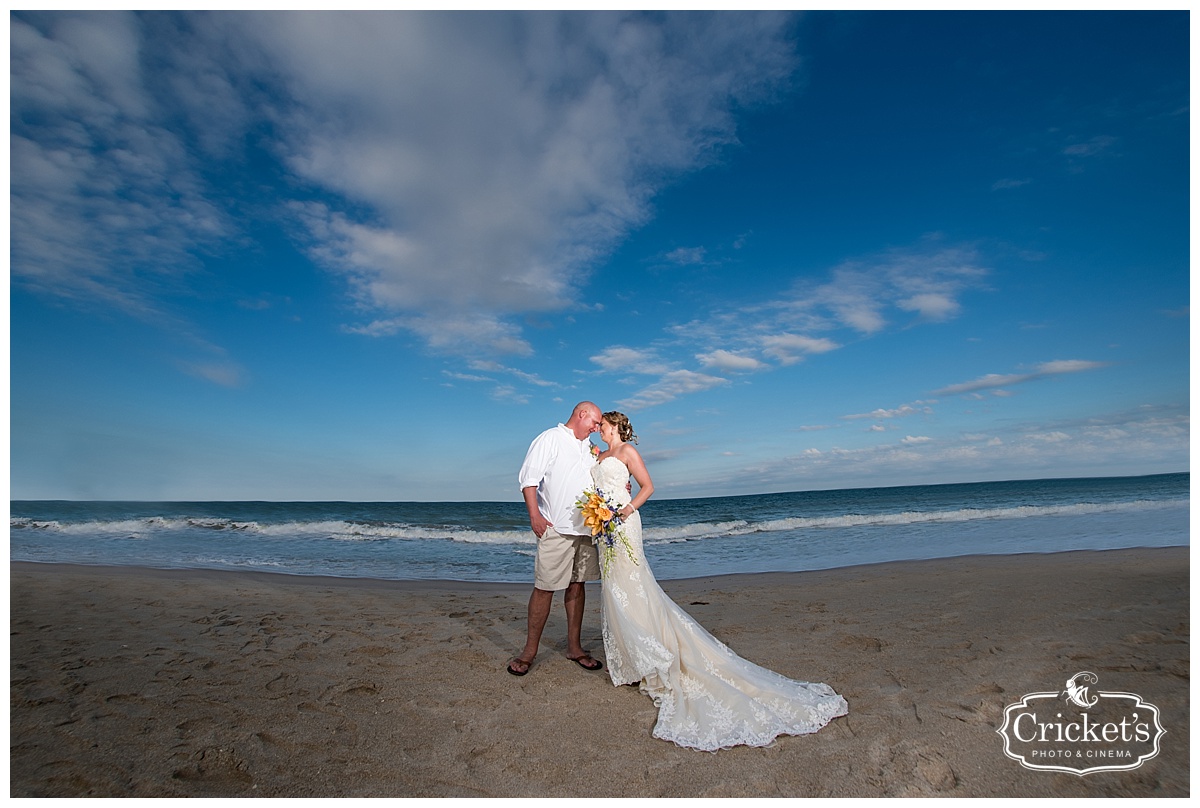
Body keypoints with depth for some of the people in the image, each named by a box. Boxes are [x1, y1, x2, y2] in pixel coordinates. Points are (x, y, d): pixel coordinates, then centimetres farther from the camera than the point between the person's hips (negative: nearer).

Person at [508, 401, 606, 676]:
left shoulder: (589, 447, 18)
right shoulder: (549, 439, -4)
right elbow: (529, 478, -10)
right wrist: (534, 515, -17)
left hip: (586, 529, 7)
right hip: (556, 529, -7)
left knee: (577, 586, 12)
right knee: (544, 588, -2)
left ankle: (574, 647, 23)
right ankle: (529, 651, 13)